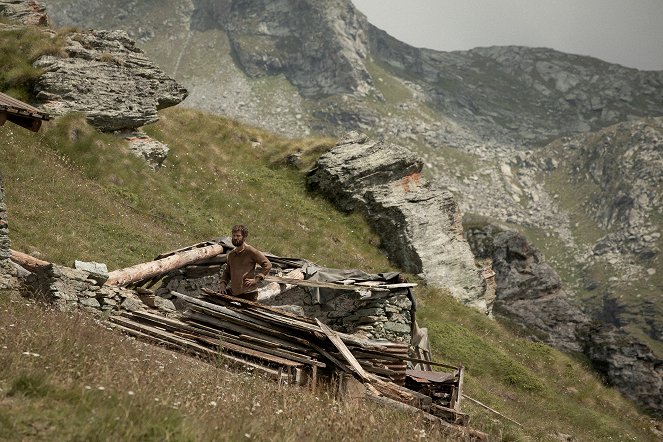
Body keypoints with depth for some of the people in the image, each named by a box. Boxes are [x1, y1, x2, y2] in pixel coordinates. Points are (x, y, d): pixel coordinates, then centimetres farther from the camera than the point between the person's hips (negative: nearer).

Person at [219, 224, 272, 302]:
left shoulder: (251, 251, -7)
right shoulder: (231, 255, 13)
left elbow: (267, 265, -9)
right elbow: (227, 272, 25)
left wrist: (256, 279, -15)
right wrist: (223, 283, 5)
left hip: (248, 293, -6)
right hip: (233, 292, 6)